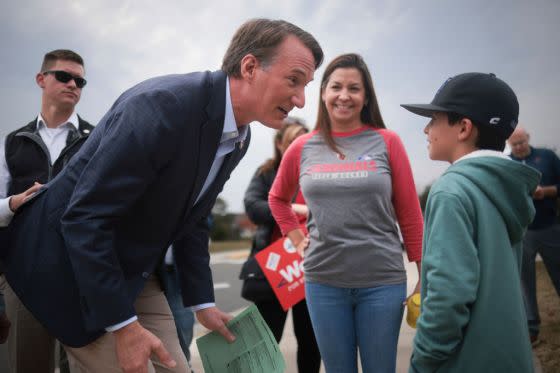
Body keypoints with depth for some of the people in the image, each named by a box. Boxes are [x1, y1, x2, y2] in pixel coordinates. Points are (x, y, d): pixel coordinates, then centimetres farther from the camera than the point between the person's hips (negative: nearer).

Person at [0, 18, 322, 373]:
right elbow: (84, 218, -29)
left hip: (137, 273, 8)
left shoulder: (240, 137, -1)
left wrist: (203, 302, 10)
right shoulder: (162, 104, -28)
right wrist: (123, 325, -26)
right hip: (72, 261, -8)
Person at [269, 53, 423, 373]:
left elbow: (410, 214, -1)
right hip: (323, 280, 2)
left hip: (382, 280, -2)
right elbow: (278, 198, 21)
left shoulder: (387, 142, -2)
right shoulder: (303, 148, 3)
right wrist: (297, 237, 8)